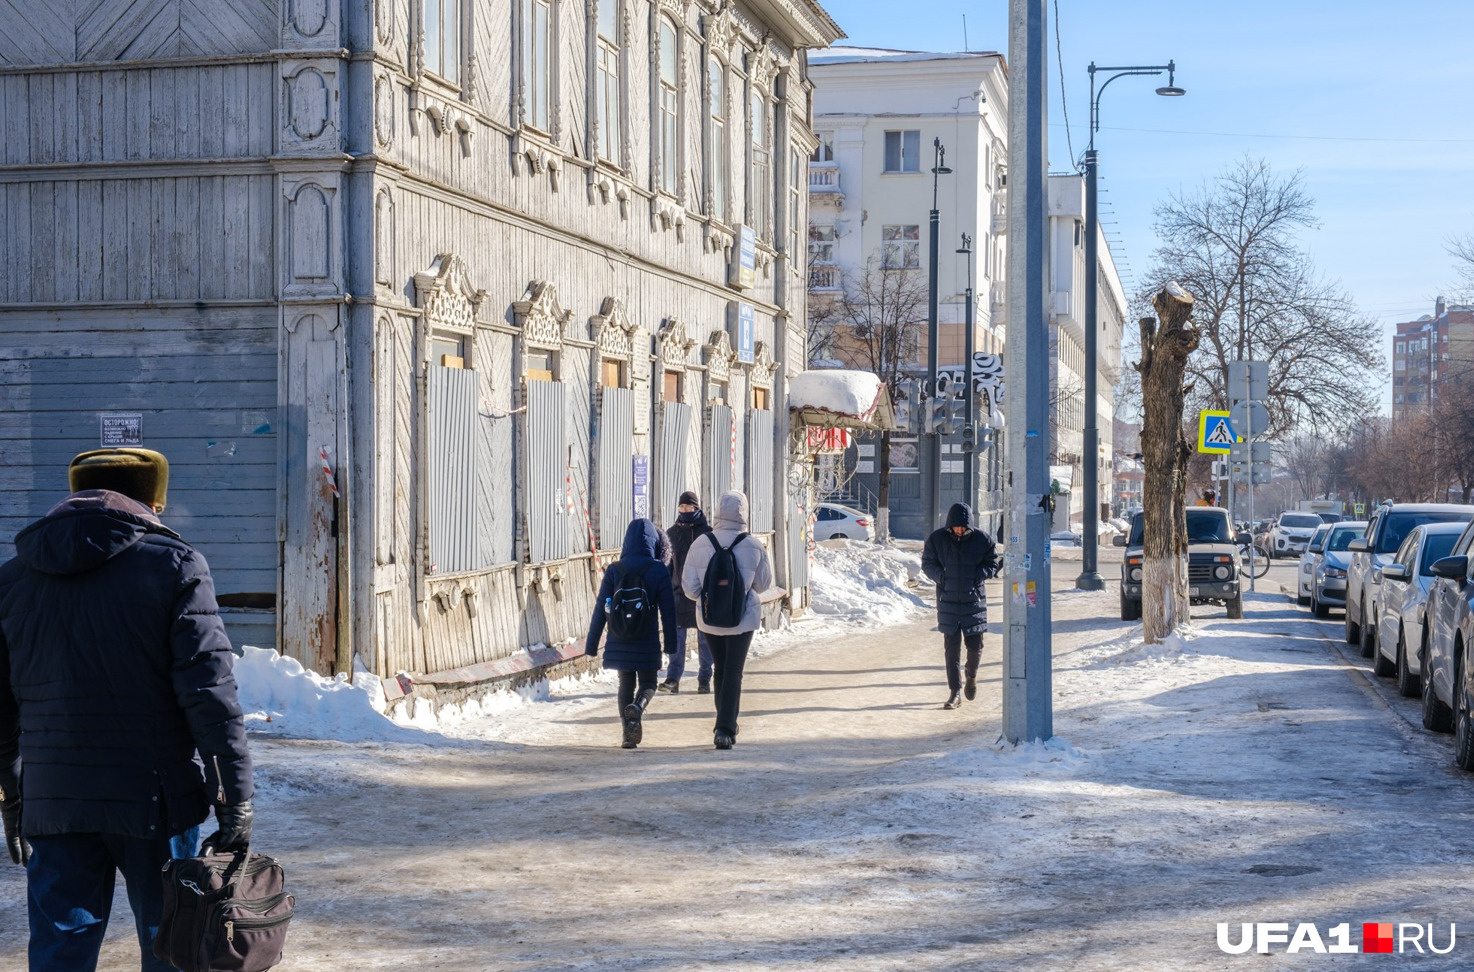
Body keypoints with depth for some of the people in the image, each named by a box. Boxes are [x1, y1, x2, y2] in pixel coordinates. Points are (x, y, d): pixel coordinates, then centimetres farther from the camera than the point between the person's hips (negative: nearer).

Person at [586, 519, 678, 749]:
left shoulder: (614, 570, -2)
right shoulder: (659, 570, -6)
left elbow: (601, 609, -1)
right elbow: (668, 610, -3)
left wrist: (591, 643, 5)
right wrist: (671, 644, 6)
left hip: (619, 642, 2)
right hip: (647, 643, -2)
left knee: (626, 684, 15)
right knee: (648, 683, 13)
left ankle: (629, 734, 11)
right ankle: (638, 707, -19)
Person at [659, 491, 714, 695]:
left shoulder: (707, 533, -2)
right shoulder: (672, 533, 7)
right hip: (679, 592, 2)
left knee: (704, 639, 5)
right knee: (677, 637, -2)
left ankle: (704, 680, 12)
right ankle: (673, 679, -3)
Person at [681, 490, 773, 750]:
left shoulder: (700, 545, -8)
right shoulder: (754, 547, -10)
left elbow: (689, 587, -6)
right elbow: (763, 584, 2)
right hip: (743, 619, -2)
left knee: (720, 669, 19)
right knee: (733, 673, 2)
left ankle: (726, 723, 30)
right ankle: (725, 728, -9)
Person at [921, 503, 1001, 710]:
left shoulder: (982, 539, -5)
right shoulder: (937, 539, -4)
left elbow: (993, 563, 5)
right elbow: (927, 563, 5)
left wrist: (980, 574, -13)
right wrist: (940, 576, -13)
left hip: (974, 601, 0)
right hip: (948, 601, 0)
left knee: (975, 645, 4)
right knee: (952, 648, 0)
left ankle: (971, 676, 35)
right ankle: (955, 691, 5)